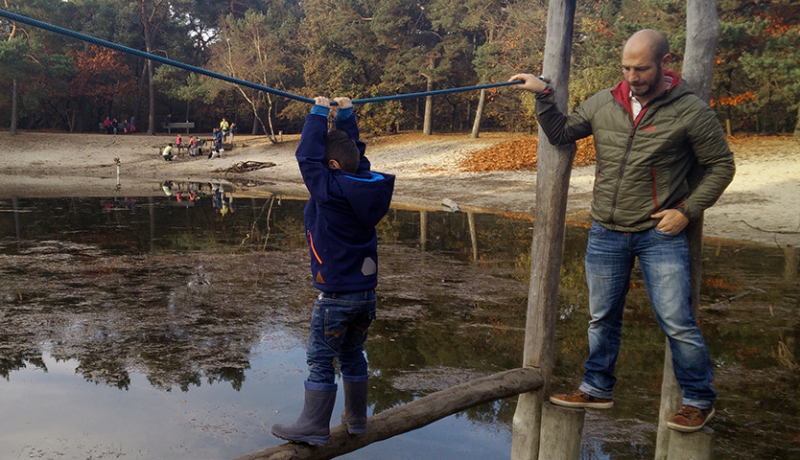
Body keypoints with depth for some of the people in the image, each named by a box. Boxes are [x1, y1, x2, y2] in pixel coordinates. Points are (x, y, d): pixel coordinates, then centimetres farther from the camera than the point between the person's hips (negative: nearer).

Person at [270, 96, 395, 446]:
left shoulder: (330, 190, -18)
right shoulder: (369, 184, 1)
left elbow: (307, 156, -10)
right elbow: (356, 149, 17)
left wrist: (319, 113, -1)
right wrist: (346, 113, 21)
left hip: (336, 295, -7)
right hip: (367, 290, 7)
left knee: (320, 361, 3)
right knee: (353, 355, 19)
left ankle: (314, 427, 10)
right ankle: (356, 419, 29)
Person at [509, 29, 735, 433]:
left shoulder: (690, 111, -8)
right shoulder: (602, 104, 2)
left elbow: (721, 165, 0)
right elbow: (560, 134, 9)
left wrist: (688, 209, -8)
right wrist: (543, 96, -4)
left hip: (660, 234, -4)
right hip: (606, 234, 4)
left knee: (677, 322, -4)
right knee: (602, 319, 14)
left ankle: (699, 400, 17)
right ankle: (598, 389, 31)